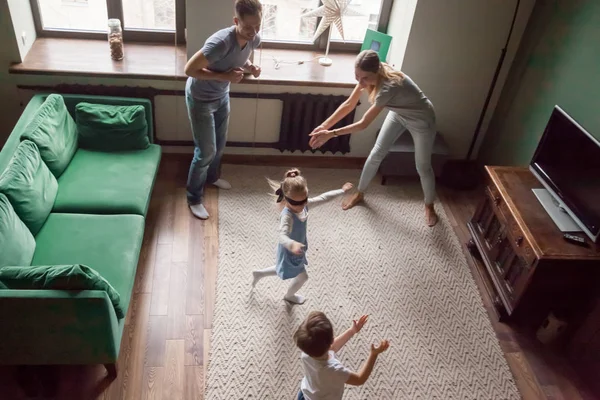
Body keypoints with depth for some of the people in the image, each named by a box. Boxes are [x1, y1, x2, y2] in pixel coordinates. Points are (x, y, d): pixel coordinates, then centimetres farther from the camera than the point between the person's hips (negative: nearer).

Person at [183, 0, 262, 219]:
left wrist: (250, 67, -12)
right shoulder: (221, 42, -36)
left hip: (222, 96, 7)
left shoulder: (254, 39, -13)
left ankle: (212, 177, 51)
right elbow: (189, 69, -30)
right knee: (206, 151, -2)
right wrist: (224, 76, -32)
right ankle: (194, 198, 17)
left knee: (220, 144, 23)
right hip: (200, 98, -7)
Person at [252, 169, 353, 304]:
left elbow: (323, 198, -3)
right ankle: (289, 295, 47)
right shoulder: (287, 216, -40)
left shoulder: (304, 204, -16)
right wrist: (292, 244, -74)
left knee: (283, 269, 31)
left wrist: (342, 190, 4)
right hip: (289, 252, -8)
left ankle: (259, 273, 52)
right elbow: (283, 236, -53)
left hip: (296, 249, 8)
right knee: (302, 277, 15)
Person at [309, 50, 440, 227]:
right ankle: (359, 194, 29)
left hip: (421, 120, -6)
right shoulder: (368, 76, -22)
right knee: (376, 153, 8)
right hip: (399, 113, 6)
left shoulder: (389, 86, -44)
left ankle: (429, 205, 33)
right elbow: (349, 105, -12)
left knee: (423, 166, 7)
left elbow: (363, 124, -39)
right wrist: (324, 125, -20)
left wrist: (331, 134, -37)